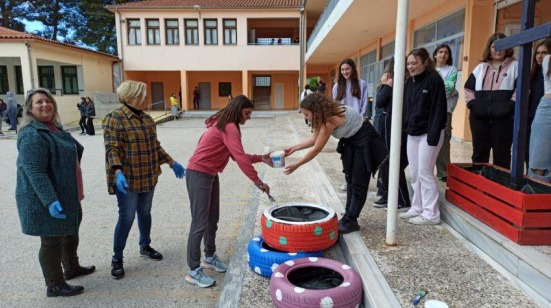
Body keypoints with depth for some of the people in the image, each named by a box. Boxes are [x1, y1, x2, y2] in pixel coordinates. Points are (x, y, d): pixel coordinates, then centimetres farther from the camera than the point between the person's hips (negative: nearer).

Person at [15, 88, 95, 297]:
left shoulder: (54, 128, 11)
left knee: (70, 233, 23)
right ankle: (55, 286, 17)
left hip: (65, 196, 10)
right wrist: (50, 200, -33)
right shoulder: (32, 135, -21)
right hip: (47, 200, -10)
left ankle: (71, 268, 42)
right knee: (52, 241, 2)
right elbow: (34, 171, -28)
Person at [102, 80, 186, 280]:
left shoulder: (146, 118, 10)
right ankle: (117, 258, 17)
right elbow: (112, 149, -19)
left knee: (145, 213, 18)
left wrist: (171, 163, 17)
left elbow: (155, 145, 17)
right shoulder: (115, 118, -13)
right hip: (128, 179, -7)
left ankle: (145, 246, 37)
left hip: (148, 177, 7)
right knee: (127, 218, 0)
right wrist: (118, 173, -32)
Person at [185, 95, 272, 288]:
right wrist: (258, 182, -20)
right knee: (200, 223, -5)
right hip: (199, 175, -11)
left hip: (210, 174, 11)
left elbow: (237, 156, 14)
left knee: (212, 219, 18)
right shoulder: (229, 127, -17)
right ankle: (194, 271, 5)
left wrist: (261, 158, 8)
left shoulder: (226, 125, 14)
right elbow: (240, 158, -25)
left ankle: (209, 257, 34)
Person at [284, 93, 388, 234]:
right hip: (351, 139, 10)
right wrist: (293, 148, -2)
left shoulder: (331, 119, -32)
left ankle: (350, 221, 0)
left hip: (364, 140, -10)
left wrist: (296, 165, -22)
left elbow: (316, 149, -29)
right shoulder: (326, 114, -6)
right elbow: (314, 138, 3)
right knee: (350, 178, 10)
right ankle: (348, 218, 17)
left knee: (359, 182, -5)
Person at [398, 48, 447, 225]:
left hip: (428, 134, -7)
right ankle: (417, 208, 21)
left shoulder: (434, 79, -9)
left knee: (425, 173, -5)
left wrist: (433, 135, -20)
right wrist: (406, 128, 7)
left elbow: (439, 109, -14)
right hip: (412, 133, 7)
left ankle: (431, 214, 4)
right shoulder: (410, 81, 12)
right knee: (414, 174, 10)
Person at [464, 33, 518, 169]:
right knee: (479, 152, 11)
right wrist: (472, 104, 1)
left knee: (501, 153, 4)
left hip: (503, 119, -3)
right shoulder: (480, 67, 15)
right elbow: (469, 88, 16)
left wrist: (510, 106, -13)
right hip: (479, 117, 3)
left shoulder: (515, 66, 5)